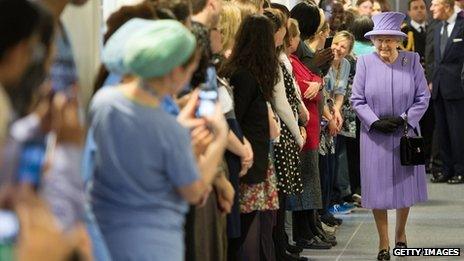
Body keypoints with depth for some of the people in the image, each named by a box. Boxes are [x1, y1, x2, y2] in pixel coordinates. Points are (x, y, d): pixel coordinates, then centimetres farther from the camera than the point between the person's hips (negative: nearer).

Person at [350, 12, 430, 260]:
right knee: (379, 188, 1)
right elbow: (357, 100, -3)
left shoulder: (412, 61, -2)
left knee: (405, 185, 10)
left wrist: (405, 119, -13)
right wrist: (375, 122, -14)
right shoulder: (365, 62, -3)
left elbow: (423, 97, -1)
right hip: (375, 135, -1)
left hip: (406, 134, 1)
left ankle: (400, 233, 33)